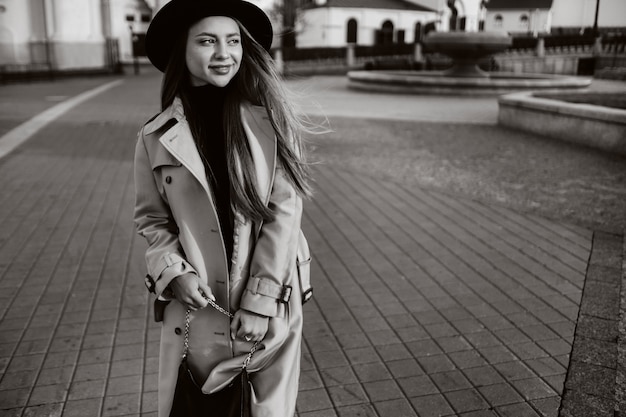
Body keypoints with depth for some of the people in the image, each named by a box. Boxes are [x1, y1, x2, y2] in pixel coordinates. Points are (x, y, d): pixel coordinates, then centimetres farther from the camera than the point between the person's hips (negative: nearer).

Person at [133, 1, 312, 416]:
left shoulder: (271, 119, -7)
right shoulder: (157, 136, -4)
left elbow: (285, 211, -9)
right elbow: (152, 219, 6)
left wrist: (261, 301, -13)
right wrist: (174, 273, -11)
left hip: (270, 304, 0)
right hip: (197, 307, 1)